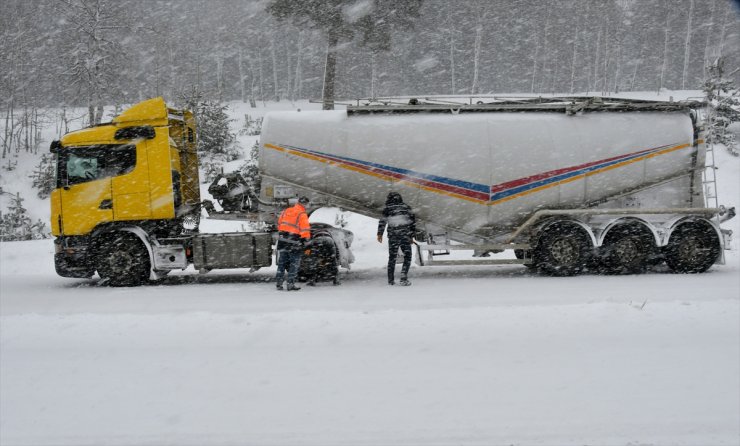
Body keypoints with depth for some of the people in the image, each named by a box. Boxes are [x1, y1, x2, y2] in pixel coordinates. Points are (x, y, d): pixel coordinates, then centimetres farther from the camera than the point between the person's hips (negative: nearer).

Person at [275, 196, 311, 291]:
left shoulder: (286, 211, 9)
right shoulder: (302, 215, -10)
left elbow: (279, 224, 17)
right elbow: (305, 229, -15)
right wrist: (306, 240, -8)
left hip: (282, 240, 6)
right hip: (294, 242, -6)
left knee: (282, 262, 13)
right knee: (294, 263, 3)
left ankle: (279, 283, 13)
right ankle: (290, 284, -1)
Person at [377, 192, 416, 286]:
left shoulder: (387, 209, 4)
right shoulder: (406, 207, 8)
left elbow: (382, 221, -5)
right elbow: (413, 222, 8)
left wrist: (380, 234, 1)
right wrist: (411, 236, 14)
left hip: (392, 237, 1)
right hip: (405, 236, 0)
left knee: (392, 257, 13)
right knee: (407, 257, 6)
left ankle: (391, 280, 12)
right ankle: (403, 278, -10)